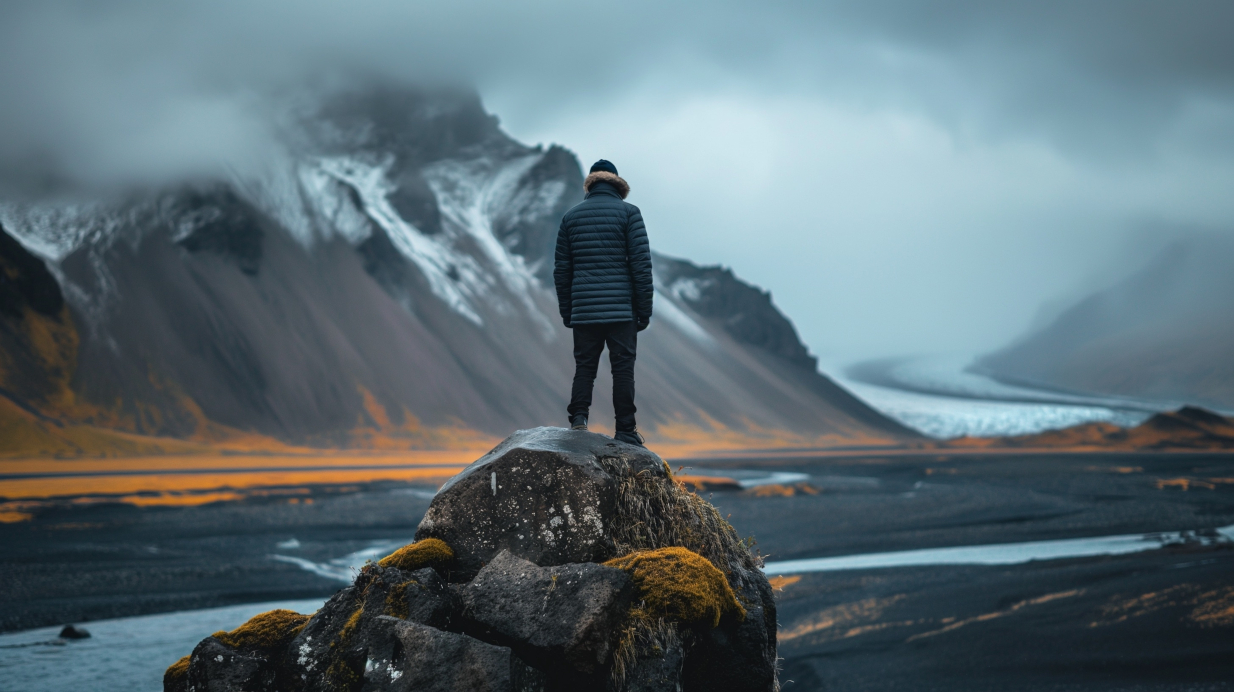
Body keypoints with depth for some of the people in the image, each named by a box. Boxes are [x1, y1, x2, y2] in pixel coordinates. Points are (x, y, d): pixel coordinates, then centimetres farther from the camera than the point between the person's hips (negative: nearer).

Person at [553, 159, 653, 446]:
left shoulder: (571, 216, 11)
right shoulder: (628, 212, 0)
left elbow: (561, 269, 12)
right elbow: (641, 264, -6)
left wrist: (566, 311, 17)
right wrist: (644, 309, -1)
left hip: (583, 311, 3)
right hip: (621, 310, -3)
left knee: (584, 365, 10)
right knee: (622, 367, 1)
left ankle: (578, 417, -8)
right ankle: (626, 431, 1)